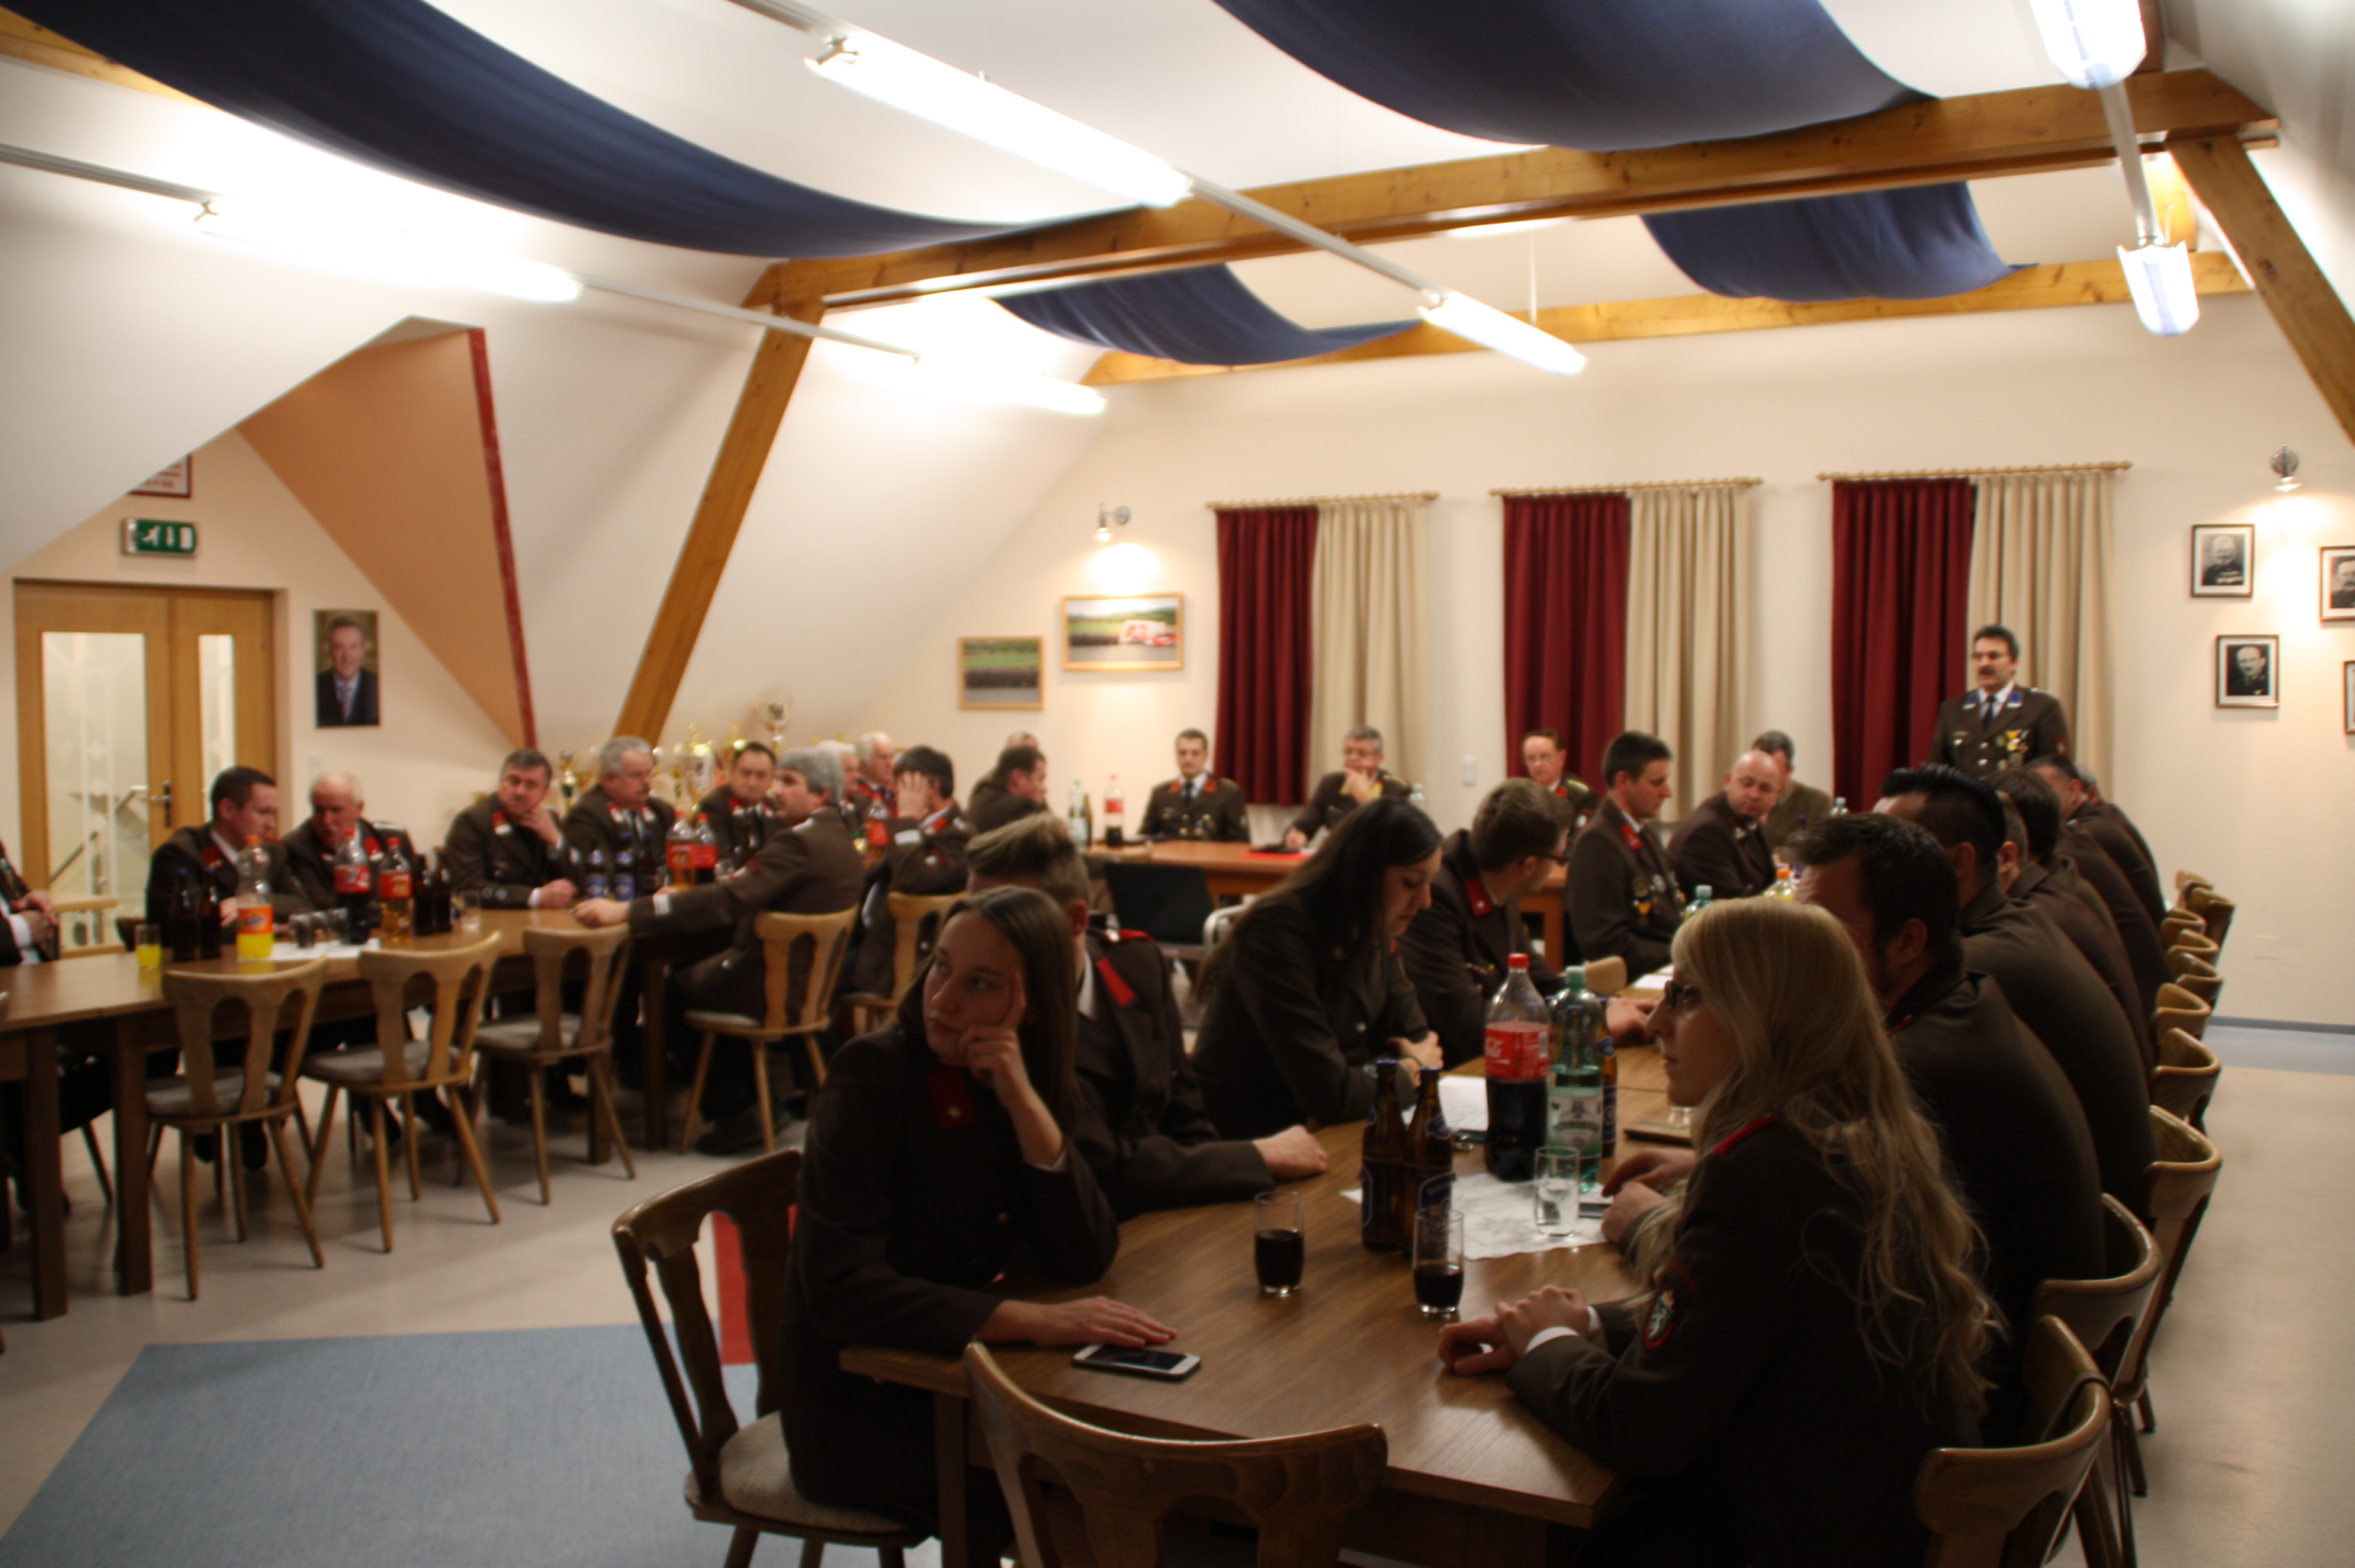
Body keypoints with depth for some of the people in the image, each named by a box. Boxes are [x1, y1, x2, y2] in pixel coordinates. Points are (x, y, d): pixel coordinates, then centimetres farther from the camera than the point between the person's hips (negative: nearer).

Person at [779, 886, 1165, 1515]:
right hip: (860, 1405, -6)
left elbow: (1086, 1261, -10)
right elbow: (839, 1290, -26)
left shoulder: (1041, 1080, -1)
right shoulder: (873, 1072, -18)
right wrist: (1033, 1320, -33)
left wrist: (1025, 1102, -22)